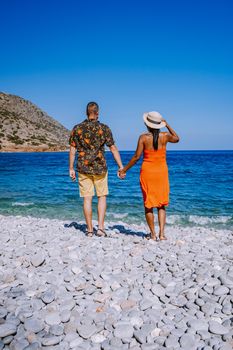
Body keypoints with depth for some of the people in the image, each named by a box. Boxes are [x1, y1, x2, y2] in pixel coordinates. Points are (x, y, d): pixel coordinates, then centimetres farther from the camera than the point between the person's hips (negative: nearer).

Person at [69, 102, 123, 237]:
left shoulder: (77, 128, 1)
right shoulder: (104, 128, -3)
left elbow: (73, 150, 2)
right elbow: (113, 149, -4)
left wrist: (71, 168, 9)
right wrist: (121, 167, 0)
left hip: (83, 168, 1)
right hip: (100, 168, -1)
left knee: (87, 199, 5)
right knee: (102, 197, 12)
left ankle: (90, 229, 10)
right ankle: (101, 227, 5)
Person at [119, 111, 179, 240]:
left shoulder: (143, 137, -9)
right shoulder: (165, 136, -3)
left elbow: (136, 156, -10)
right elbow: (176, 139, 19)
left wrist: (124, 170, 0)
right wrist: (167, 124, 19)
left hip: (147, 172, -2)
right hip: (161, 172, 2)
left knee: (148, 205, 9)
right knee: (161, 205, 12)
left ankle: (153, 234, 12)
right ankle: (161, 233, 3)